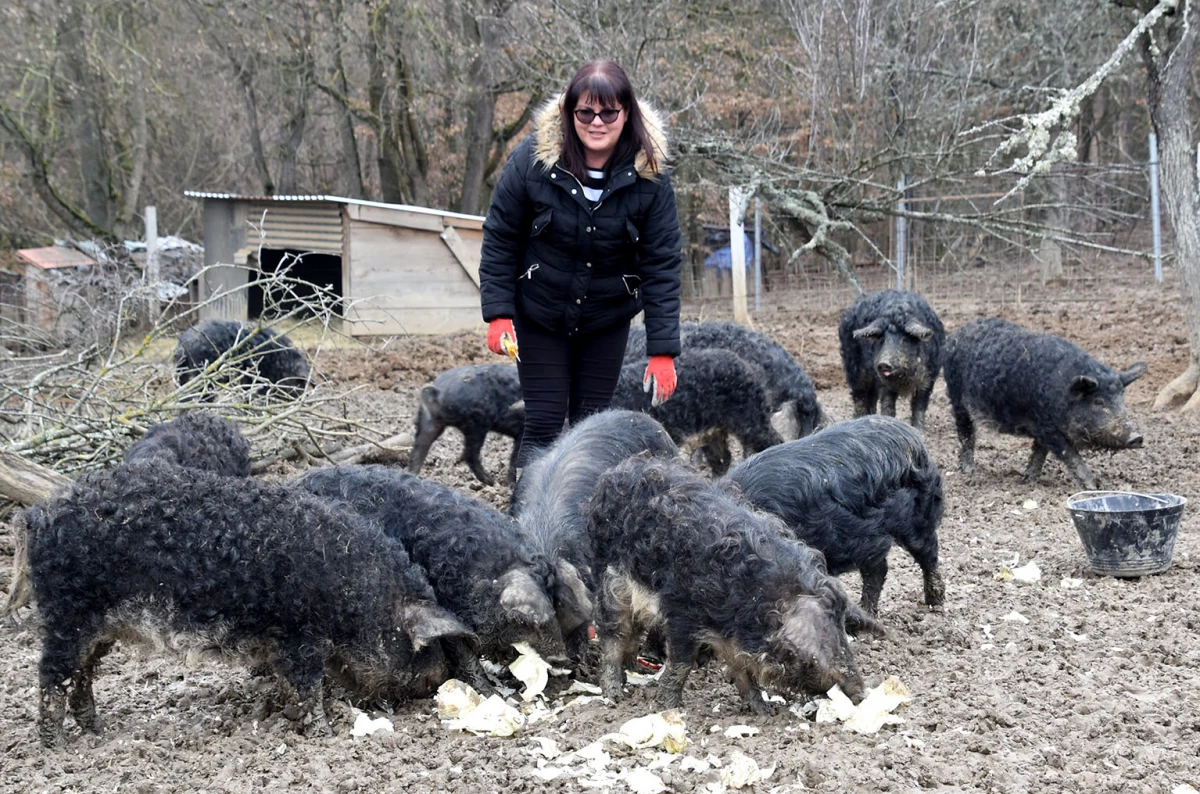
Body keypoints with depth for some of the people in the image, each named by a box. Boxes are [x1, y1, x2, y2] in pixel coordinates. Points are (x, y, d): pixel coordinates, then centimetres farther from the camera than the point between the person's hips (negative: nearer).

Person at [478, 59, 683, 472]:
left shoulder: (649, 175, -16)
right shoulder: (532, 159, -18)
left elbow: (662, 264, -14)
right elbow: (500, 238, -8)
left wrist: (662, 350, -17)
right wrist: (498, 313, -12)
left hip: (608, 318, 1)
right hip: (540, 314, -1)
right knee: (543, 424, -3)